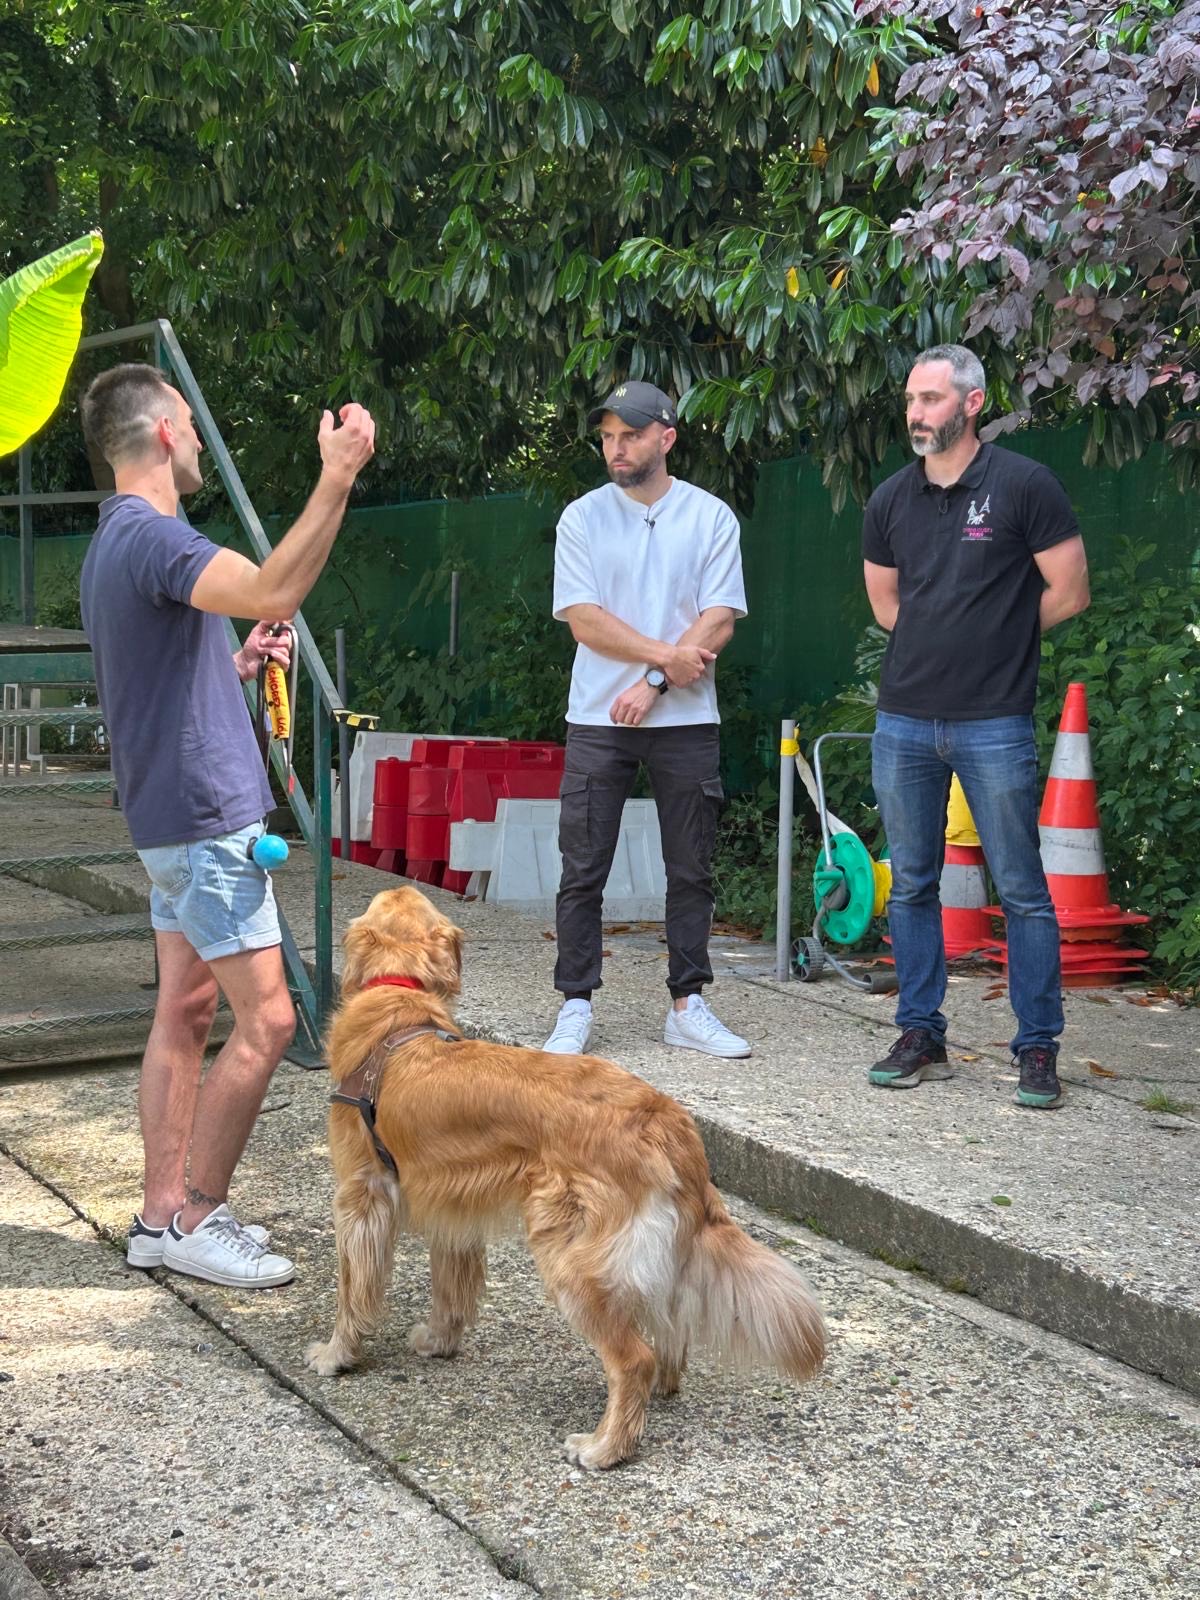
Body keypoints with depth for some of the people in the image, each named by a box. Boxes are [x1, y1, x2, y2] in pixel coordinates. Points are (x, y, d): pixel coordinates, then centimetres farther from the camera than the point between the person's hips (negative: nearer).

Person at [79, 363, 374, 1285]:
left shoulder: (119, 541, 17)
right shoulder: (149, 535, -17)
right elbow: (272, 591, -36)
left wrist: (239, 665, 11)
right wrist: (337, 480, -35)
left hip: (173, 818, 10)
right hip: (206, 816, -10)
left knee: (185, 1012, 11)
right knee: (267, 1019, -8)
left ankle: (165, 1212, 16)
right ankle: (194, 1219, 0)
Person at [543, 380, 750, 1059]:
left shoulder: (712, 517, 4)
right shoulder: (583, 518, 5)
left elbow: (720, 623, -3)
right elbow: (584, 620, -4)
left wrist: (654, 685, -12)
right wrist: (669, 654, -11)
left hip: (687, 721, 0)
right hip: (598, 721, 0)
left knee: (692, 870, 5)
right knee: (584, 871, -1)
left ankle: (688, 1006, 13)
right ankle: (576, 1008, 6)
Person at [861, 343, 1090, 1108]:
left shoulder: (1024, 485, -5)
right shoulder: (892, 500, 9)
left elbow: (1069, 593, -3)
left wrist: (997, 638, 5)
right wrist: (951, 638, 9)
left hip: (994, 722, -5)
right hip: (904, 720, 5)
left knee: (1022, 889, -1)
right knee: (912, 885, 10)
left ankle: (1039, 1048, 8)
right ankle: (921, 1037, 20)